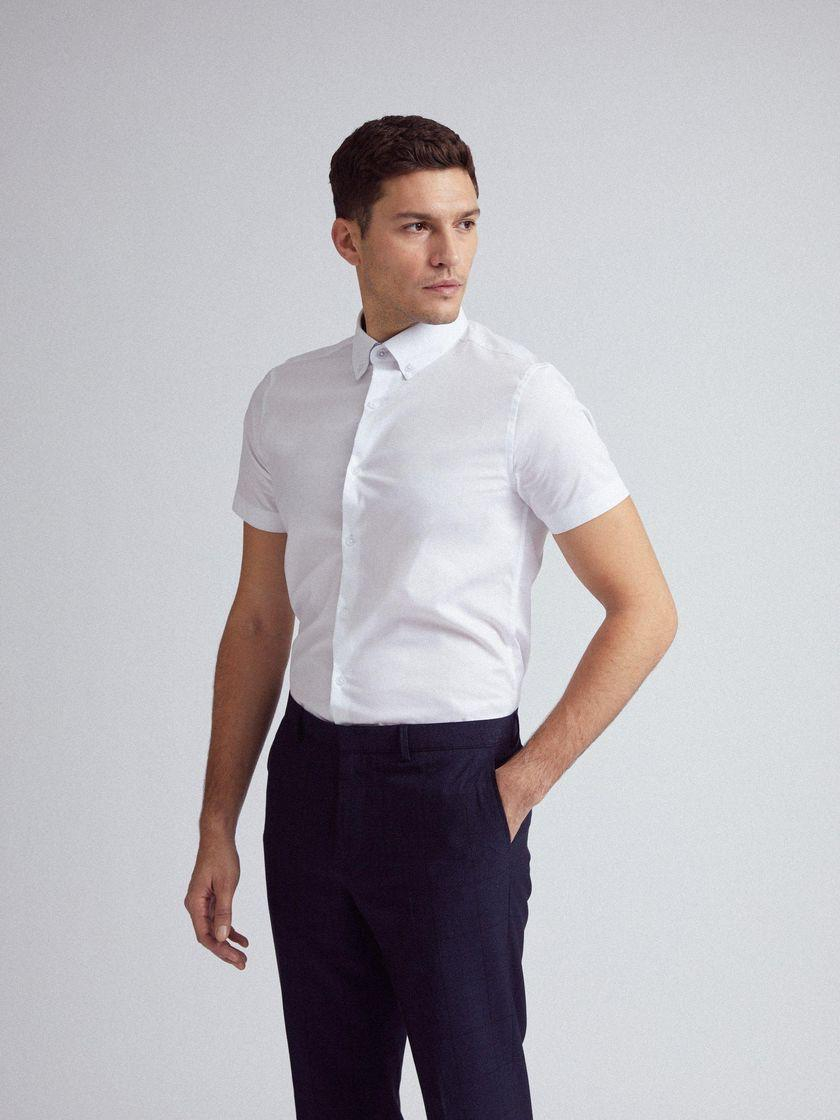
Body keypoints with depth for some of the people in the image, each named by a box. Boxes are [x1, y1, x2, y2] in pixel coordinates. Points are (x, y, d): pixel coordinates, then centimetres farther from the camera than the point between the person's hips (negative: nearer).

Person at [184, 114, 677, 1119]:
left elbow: (643, 607, -7)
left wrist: (524, 782, -9)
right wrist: (216, 828, 9)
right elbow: (258, 622, 12)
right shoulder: (285, 399, 7)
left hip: (451, 782, -5)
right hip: (311, 776, 5)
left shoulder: (521, 395, -8)